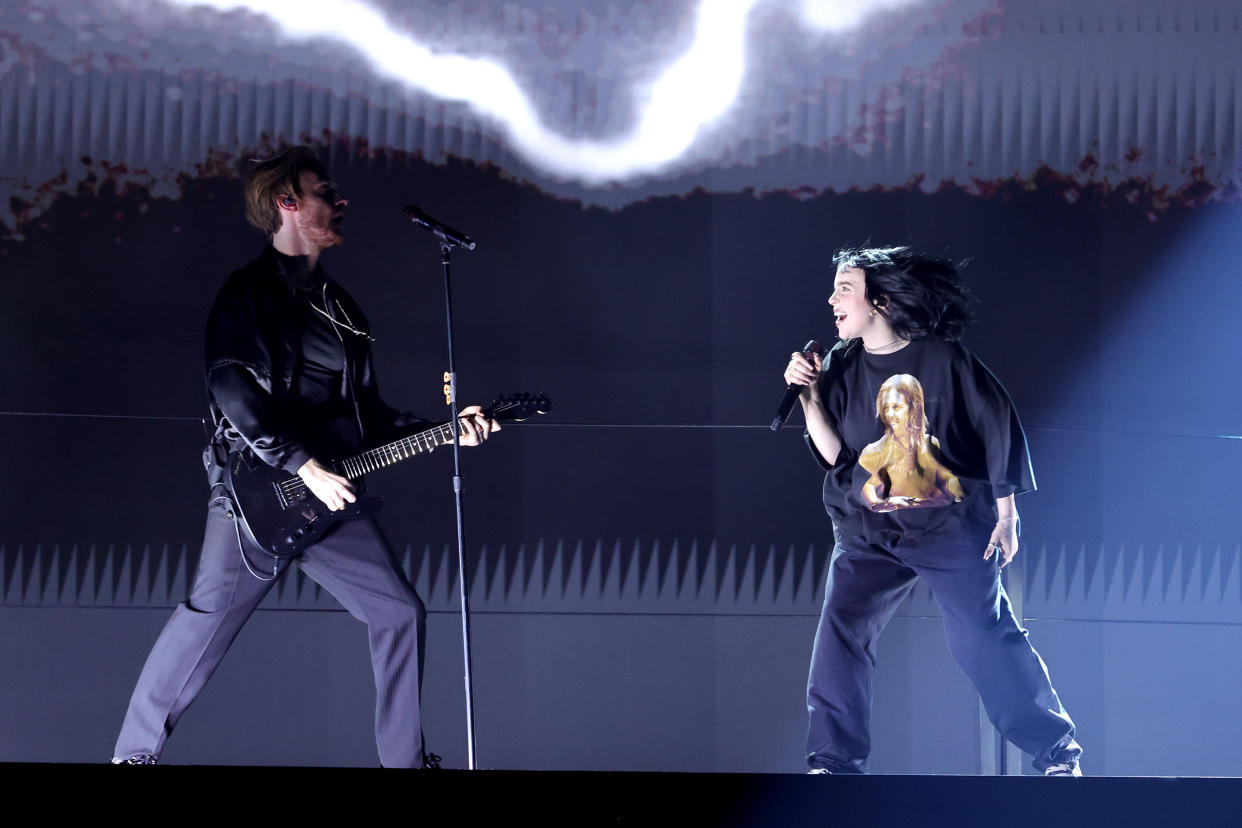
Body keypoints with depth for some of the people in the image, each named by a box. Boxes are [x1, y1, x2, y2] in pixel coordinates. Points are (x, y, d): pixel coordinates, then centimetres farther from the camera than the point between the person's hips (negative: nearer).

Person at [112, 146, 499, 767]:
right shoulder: (250, 292, -3)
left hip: (329, 491, 7)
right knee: (209, 616, -8)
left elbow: (368, 411, 23)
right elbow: (233, 391, -15)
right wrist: (303, 465, -20)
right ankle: (136, 750, 5)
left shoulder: (338, 307, 20)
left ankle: (405, 757, 10)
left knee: (399, 612, 2)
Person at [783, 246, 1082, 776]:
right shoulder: (842, 366, 4)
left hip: (952, 528, -4)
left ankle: (1057, 753, 7)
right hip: (868, 534, 4)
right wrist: (809, 395, -12)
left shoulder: (943, 359, -8)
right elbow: (833, 454, 1)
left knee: (985, 638, -4)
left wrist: (1006, 517, -1)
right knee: (840, 632, -11)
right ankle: (833, 763, -6)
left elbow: (999, 427, -2)